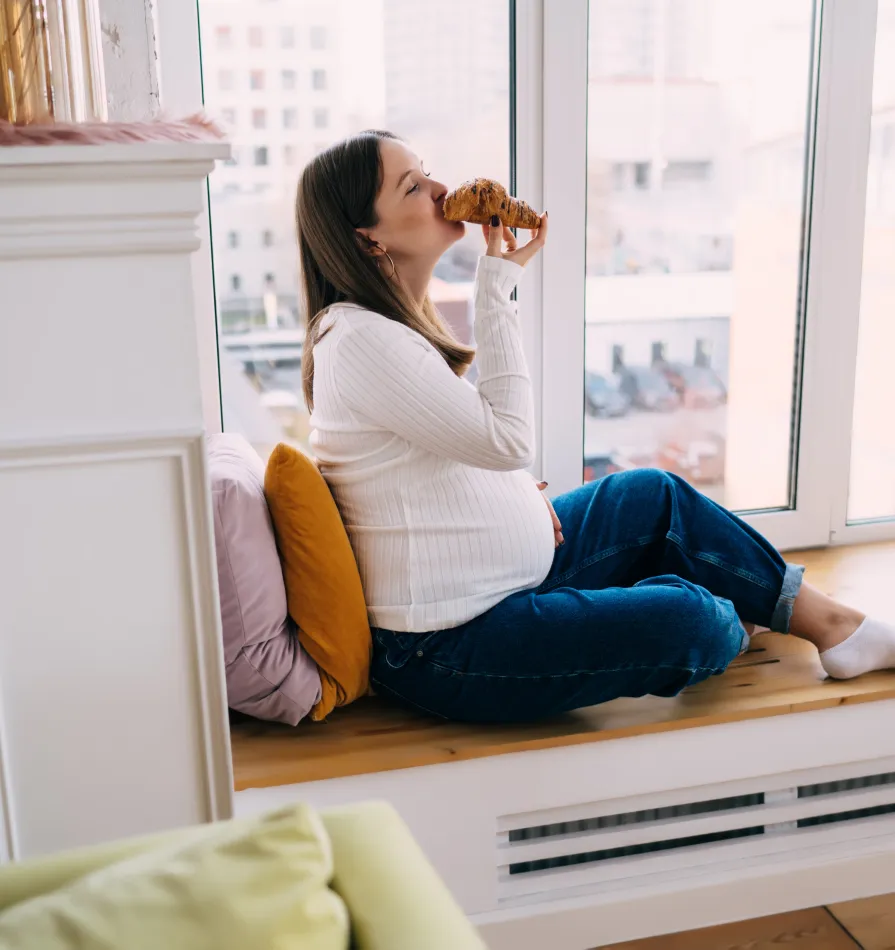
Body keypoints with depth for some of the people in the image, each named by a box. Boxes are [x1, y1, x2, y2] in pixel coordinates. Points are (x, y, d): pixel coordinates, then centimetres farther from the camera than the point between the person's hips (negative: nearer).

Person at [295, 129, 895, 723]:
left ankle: (824, 620, 23)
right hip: (440, 652, -11)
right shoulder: (358, 341, -23)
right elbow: (509, 439, -24)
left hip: (502, 577, 11)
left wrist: (520, 491, 1)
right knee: (688, 620, -18)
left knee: (657, 494, 13)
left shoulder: (397, 319, 9)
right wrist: (498, 283, -20)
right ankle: (730, 630, 20)